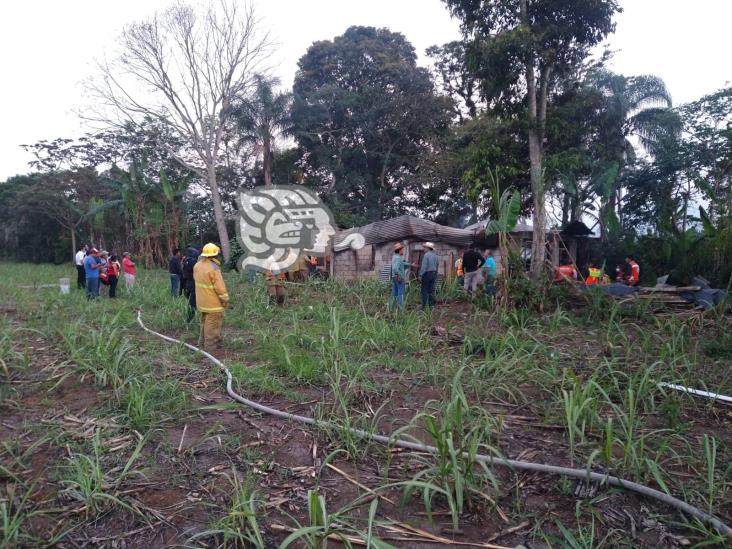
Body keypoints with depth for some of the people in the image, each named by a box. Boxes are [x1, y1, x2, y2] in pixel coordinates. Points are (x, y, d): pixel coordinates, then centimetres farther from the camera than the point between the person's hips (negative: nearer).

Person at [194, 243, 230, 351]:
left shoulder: (197, 265, 3)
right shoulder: (213, 268, -22)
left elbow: (196, 278, 17)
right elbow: (220, 287, -20)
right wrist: (226, 300, -12)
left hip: (201, 301, 8)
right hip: (213, 303, -8)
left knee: (205, 322, 22)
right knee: (213, 324, 1)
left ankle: (202, 342, 31)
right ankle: (210, 346, 6)